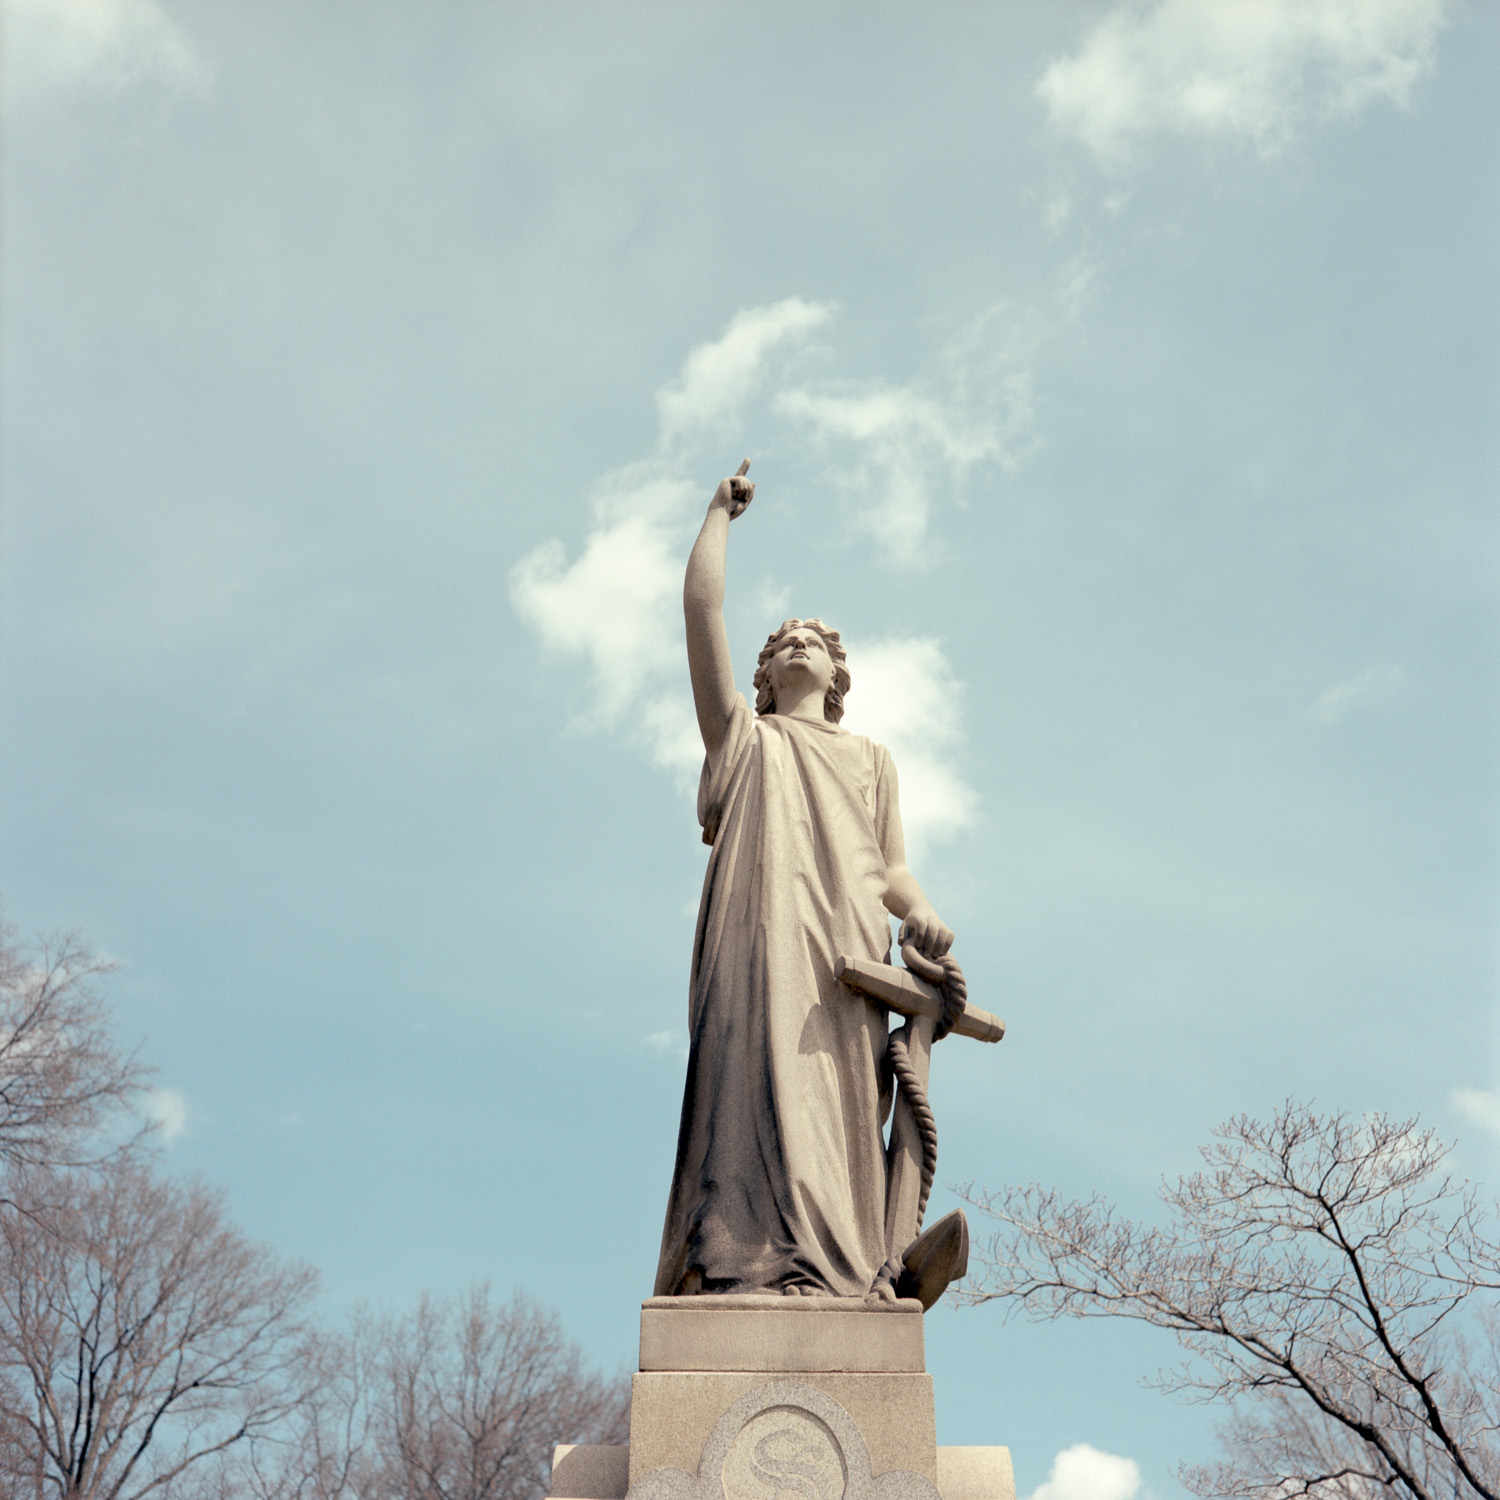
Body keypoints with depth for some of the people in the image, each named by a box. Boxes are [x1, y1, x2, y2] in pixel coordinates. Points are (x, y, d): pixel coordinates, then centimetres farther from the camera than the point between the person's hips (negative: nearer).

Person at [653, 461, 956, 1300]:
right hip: (760, 942, -2)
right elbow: (702, 606, 21)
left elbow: (893, 869, 21)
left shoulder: (872, 758, 34)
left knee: (839, 1111, -12)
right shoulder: (745, 737, 29)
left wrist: (920, 912, -2)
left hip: (848, 955, 2)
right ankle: (758, 1262, -32)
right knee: (761, 1086, -22)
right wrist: (722, 513, 31)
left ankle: (837, 1277, -20)